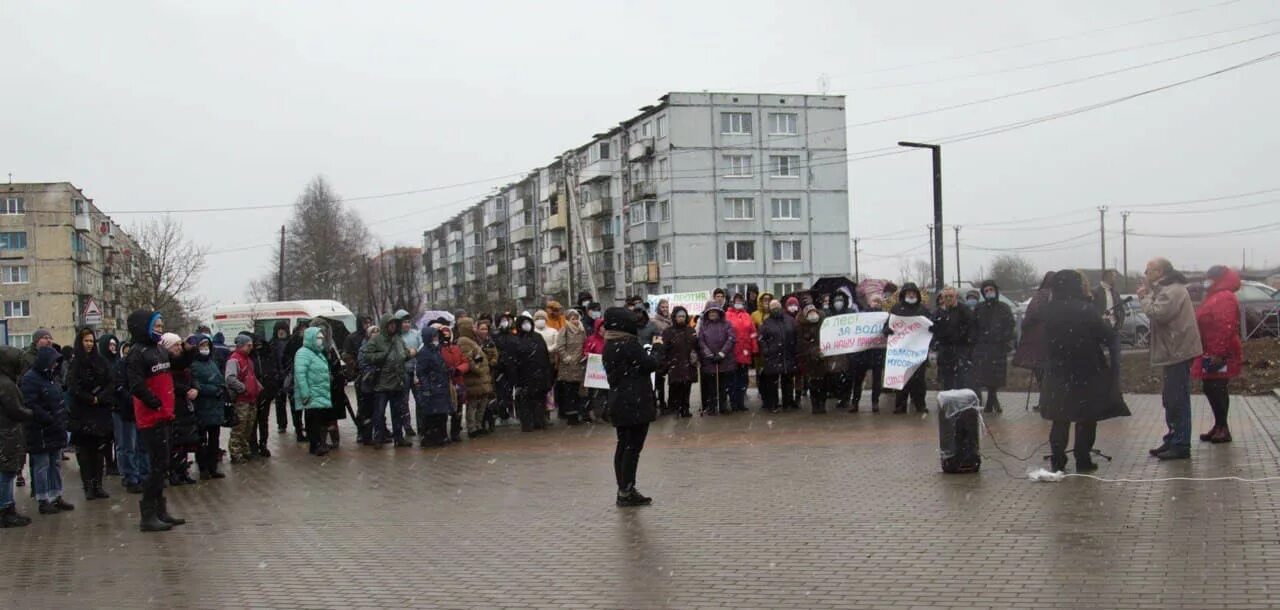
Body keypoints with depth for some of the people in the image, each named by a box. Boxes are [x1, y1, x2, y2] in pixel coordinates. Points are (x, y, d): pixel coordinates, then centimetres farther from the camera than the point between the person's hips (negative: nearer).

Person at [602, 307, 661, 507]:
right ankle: (626, 492, -2)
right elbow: (651, 364, -14)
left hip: (618, 402, 9)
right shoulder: (630, 345, -18)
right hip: (636, 403, -9)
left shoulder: (609, 346, 9)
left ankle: (624, 490, 18)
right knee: (633, 447, -3)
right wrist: (658, 347, 1)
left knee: (623, 445, 13)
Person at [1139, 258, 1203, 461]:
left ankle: (1181, 446, -5)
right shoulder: (1167, 288, 18)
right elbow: (1157, 313, 15)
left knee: (1178, 401, -8)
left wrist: (1145, 297, -12)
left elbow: (1156, 313, -27)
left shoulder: (1172, 291, -17)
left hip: (1177, 352, -11)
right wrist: (1147, 294, 1)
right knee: (1171, 400, 17)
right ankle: (1172, 440, 26)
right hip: (1174, 351, 11)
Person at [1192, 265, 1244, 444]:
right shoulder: (1214, 297, 18)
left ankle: (1222, 429, -1)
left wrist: (1218, 353, -27)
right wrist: (1207, 353, 22)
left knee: (1216, 390, -6)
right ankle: (1220, 427, 19)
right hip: (1210, 354, 10)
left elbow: (1226, 328, -24)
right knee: (1211, 389, 13)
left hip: (1218, 356, -10)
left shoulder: (1225, 298, -16)